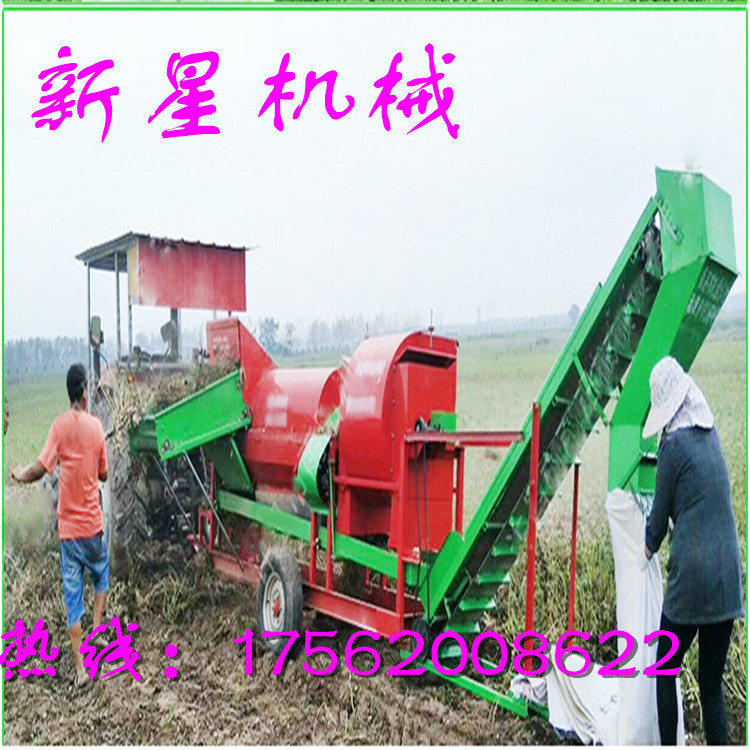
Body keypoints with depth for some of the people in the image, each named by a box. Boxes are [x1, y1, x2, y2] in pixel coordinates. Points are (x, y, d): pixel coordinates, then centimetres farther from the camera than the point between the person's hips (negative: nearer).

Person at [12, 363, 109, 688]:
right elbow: (103, 474, 4)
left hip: (67, 527, 0)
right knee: (101, 578, 25)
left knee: (72, 596, 7)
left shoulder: (59, 425, -8)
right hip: (93, 524, 0)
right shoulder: (96, 426, -5)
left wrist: (20, 474, 6)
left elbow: (41, 468, -14)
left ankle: (80, 666, 11)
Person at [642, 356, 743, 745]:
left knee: (665, 670, 12)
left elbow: (660, 514, -2)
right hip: (728, 579, 6)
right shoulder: (711, 435, 9)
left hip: (691, 577, -6)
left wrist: (647, 549, 17)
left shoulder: (673, 445, -11)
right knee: (712, 681, 15)